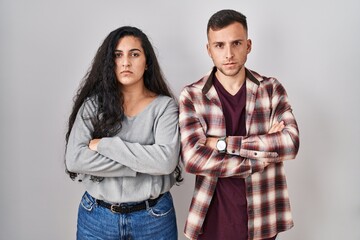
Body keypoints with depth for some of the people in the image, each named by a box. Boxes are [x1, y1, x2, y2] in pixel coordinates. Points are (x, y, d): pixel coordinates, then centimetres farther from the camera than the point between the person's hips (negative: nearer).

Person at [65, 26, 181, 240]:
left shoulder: (165, 106, -6)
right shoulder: (93, 103, -2)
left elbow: (166, 160, -21)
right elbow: (75, 159, -13)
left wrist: (104, 144, -17)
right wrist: (141, 165, -17)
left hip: (153, 217, -1)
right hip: (97, 216, 1)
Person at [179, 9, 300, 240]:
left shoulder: (271, 88, -1)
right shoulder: (192, 96, -7)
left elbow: (291, 143, -14)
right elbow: (193, 159, -18)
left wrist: (223, 143, -18)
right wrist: (260, 156, -16)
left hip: (263, 214, 2)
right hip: (212, 214, -1)